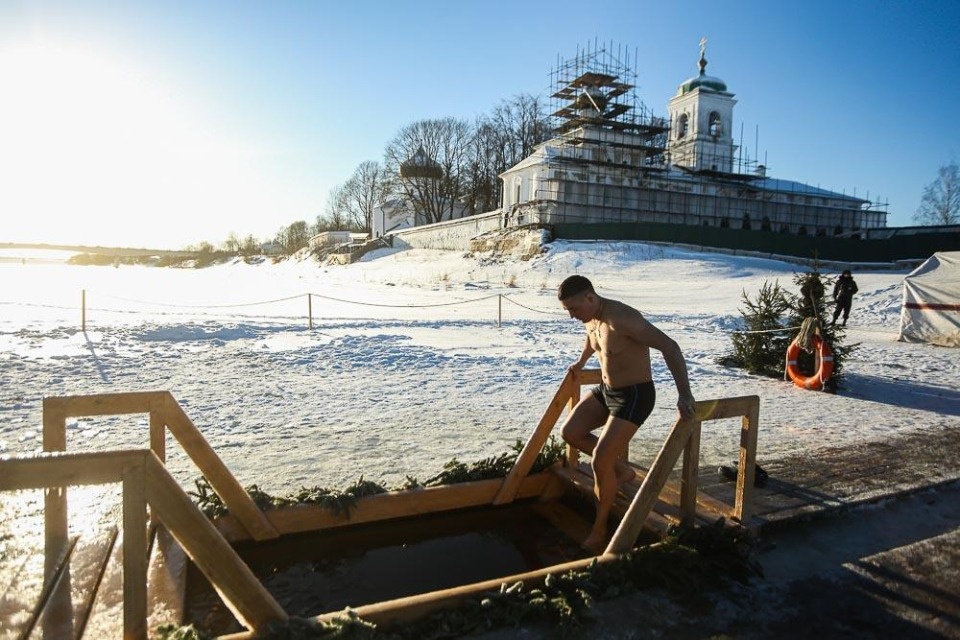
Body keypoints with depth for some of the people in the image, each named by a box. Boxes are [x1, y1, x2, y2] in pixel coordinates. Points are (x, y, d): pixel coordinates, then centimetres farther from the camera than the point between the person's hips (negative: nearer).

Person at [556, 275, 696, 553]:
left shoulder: (622, 318, -29)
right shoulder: (590, 319, -1)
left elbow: (670, 347, -32)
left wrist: (684, 395, -36)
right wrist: (581, 361, 41)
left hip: (634, 395, -9)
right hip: (606, 389, 9)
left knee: (600, 461, -13)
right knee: (571, 432, 6)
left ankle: (599, 531, 7)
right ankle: (621, 469, 24)